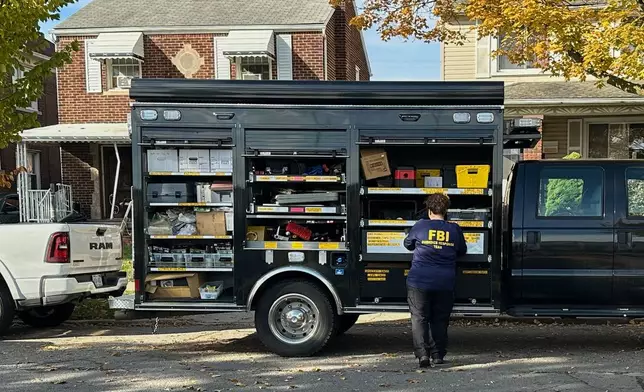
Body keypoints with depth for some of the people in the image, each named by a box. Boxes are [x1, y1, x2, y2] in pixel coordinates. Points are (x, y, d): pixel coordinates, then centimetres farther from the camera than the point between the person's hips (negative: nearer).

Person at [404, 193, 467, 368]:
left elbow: (407, 243, 14)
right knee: (439, 320, 12)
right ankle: (438, 355, 11)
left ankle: (422, 353, -9)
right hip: (445, 283, 2)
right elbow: (462, 251, 17)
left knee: (419, 318, 2)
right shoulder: (454, 229, 3)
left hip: (419, 282, -2)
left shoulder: (420, 226, -3)